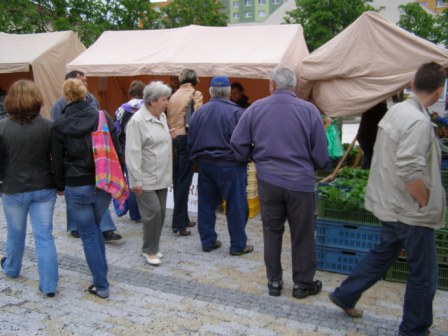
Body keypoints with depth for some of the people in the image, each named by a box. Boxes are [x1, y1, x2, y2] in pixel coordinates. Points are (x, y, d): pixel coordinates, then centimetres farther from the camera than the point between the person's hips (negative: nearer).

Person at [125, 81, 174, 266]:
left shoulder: (162, 116, 10)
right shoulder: (138, 121, -15)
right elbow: (133, 152, -18)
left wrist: (169, 136, 6)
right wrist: (136, 180, -19)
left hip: (161, 177, 8)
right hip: (146, 179, -8)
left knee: (160, 213, 11)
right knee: (153, 212, -6)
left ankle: (153, 247, 27)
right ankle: (149, 250, 13)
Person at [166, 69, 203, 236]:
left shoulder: (174, 96, 13)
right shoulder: (195, 94, -3)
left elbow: (168, 118, 8)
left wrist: (172, 134, 11)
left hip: (173, 139, 6)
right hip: (186, 139, -6)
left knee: (177, 181, 12)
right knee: (184, 182, -3)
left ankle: (183, 218, 23)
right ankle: (178, 222, -2)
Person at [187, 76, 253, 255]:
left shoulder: (199, 112, 3)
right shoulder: (236, 112, -15)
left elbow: (191, 141, 8)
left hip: (205, 164, 5)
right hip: (230, 166, -5)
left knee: (206, 204, 14)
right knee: (236, 206, 5)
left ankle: (208, 241, 22)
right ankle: (238, 245, 13)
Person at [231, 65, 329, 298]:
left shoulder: (255, 109, -5)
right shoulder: (309, 110, -8)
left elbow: (238, 144, -2)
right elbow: (321, 156, -5)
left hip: (268, 181, 2)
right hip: (301, 182, -1)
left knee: (272, 232, 16)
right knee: (302, 235, 13)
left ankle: (274, 282, 27)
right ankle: (303, 284, 26)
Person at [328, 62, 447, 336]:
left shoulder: (397, 109, 5)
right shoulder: (419, 121, -23)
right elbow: (410, 172, -31)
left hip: (390, 202, 9)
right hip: (411, 211, -9)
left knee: (383, 254, 25)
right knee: (424, 274, 8)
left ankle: (345, 295, 35)